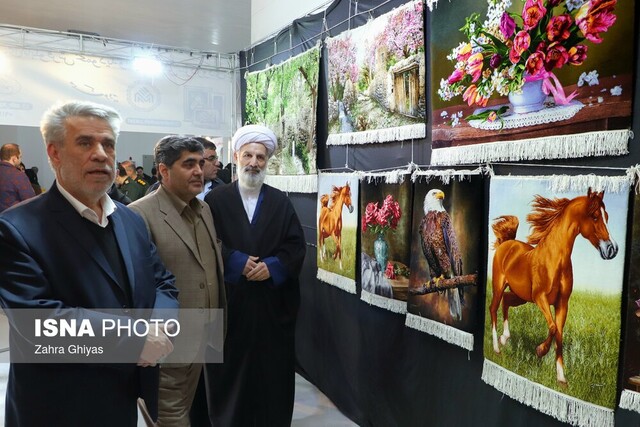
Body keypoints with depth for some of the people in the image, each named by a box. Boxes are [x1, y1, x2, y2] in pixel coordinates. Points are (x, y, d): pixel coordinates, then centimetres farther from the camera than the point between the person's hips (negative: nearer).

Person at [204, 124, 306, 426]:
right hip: (229, 300, -1)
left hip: (273, 301, 2)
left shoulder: (281, 201, 8)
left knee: (272, 370, 9)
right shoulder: (215, 199, 1)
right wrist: (238, 263, -16)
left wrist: (272, 267, -13)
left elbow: (296, 246, 1)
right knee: (231, 370, 9)